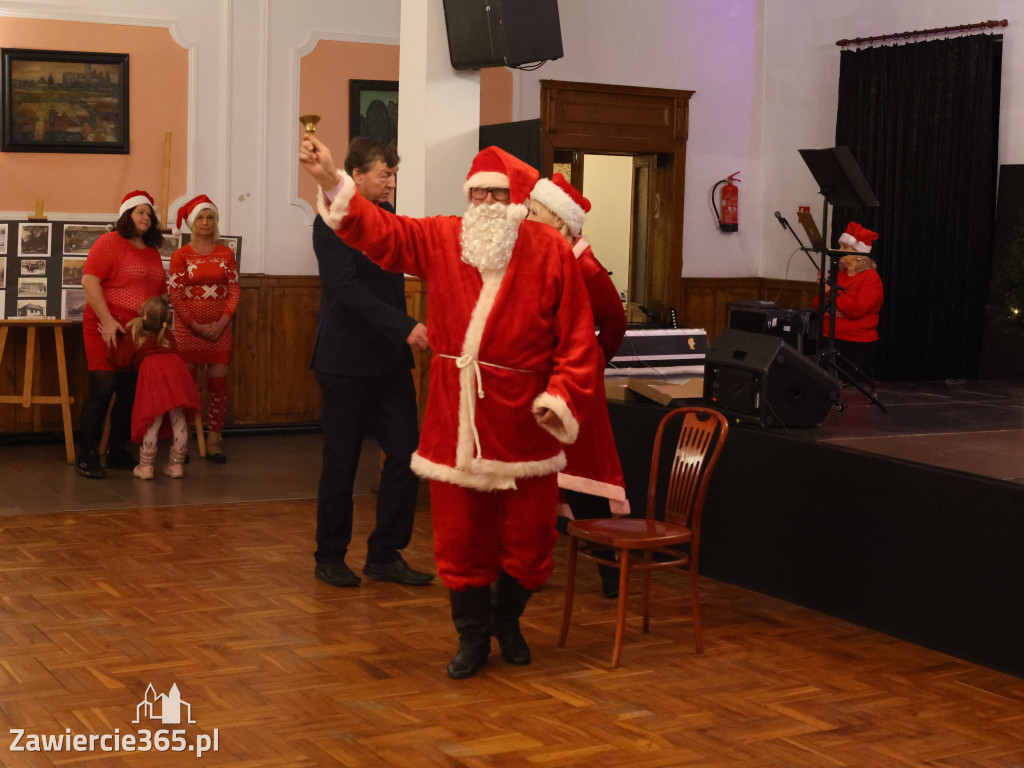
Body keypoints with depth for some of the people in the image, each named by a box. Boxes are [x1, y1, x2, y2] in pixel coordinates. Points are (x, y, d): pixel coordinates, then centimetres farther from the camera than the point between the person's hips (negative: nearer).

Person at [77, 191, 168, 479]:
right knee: (102, 389, -9)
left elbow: (161, 293, 24)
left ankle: (117, 453, 18)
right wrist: (107, 321, -19)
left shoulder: (153, 253, 17)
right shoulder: (110, 242, -5)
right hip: (107, 330, -7)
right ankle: (86, 457, -3)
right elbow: (89, 280, -14)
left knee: (130, 393, 7)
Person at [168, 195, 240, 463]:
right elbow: (175, 294, -4)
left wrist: (221, 323, -8)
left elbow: (234, 290, 4)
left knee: (219, 385, 1)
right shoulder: (180, 255, 1)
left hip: (220, 329, 2)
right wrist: (195, 325, -12)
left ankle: (213, 441, 8)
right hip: (188, 329, -2)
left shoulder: (226, 254, 8)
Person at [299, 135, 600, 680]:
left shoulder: (552, 253, -4)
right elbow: (377, 230, -4)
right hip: (455, 418, 2)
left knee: (527, 537, 8)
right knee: (459, 537, 7)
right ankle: (472, 638, 25)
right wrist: (331, 181, -15)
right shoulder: (440, 239, 4)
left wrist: (562, 397, -16)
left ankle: (508, 622, 34)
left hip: (522, 420, -1)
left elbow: (578, 338, -5)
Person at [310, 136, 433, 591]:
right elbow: (349, 290, -22)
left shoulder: (386, 216, 11)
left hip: (389, 359, 7)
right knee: (341, 463, 3)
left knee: (405, 452, 2)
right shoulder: (332, 222, -12)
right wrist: (405, 327, -29)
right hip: (347, 361, -7)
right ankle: (330, 557, 18)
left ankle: (384, 555, 13)